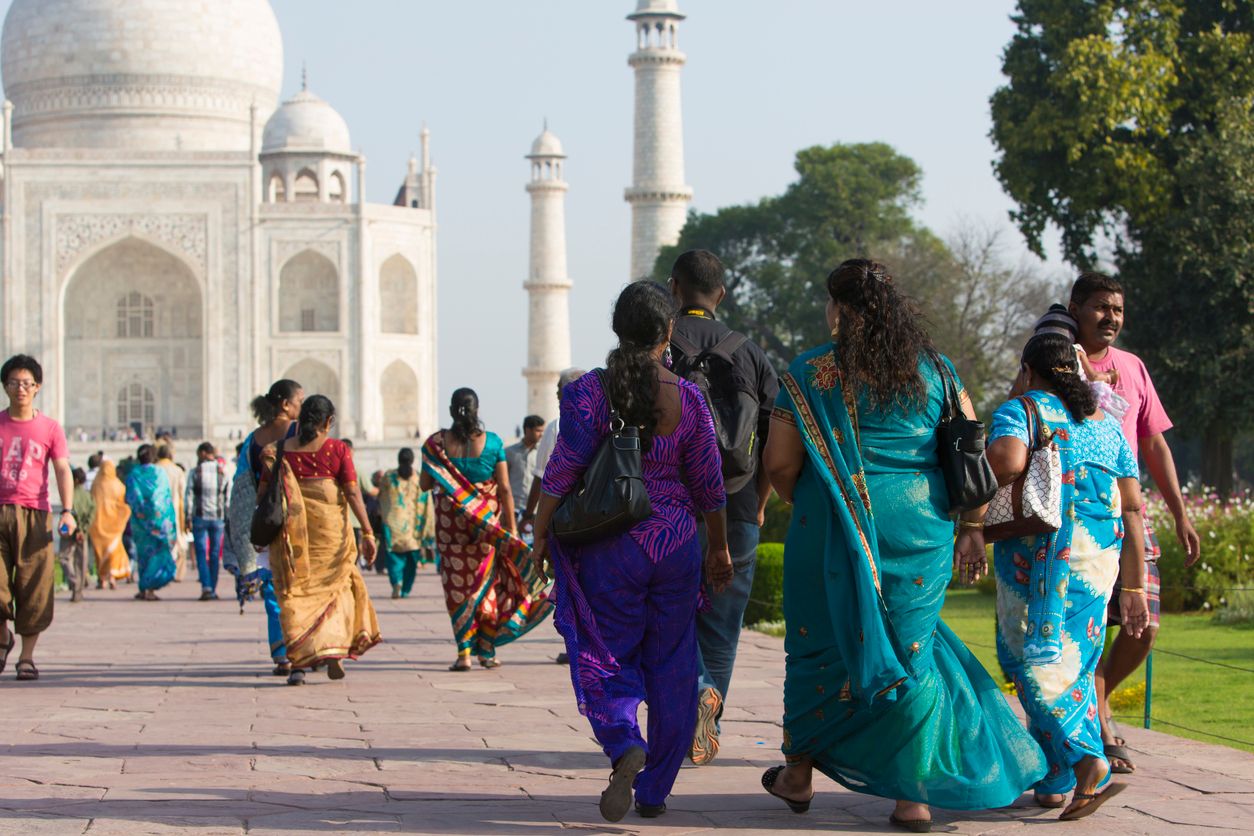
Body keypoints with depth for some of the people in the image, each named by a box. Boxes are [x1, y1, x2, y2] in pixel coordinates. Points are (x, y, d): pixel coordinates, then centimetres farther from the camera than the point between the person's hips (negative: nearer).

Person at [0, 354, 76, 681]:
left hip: (34, 514, -1)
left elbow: (63, 471, 0)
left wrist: (67, 511, -14)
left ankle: (27, 656, 5)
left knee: (33, 586, -2)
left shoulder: (50, 428, 6)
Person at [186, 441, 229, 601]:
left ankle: (206, 587, -15)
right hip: (218, 517, 2)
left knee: (201, 553, 0)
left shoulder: (195, 473, -4)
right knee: (215, 554, 8)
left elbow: (189, 497, -5)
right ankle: (213, 590, 10)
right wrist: (228, 519, 8)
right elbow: (228, 497, 3)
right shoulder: (223, 472, 2)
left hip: (200, 516, -2)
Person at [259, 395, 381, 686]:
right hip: (330, 529, -1)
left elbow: (262, 492, 4)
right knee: (335, 585, 17)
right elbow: (353, 493, -7)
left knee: (294, 591, 5)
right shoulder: (338, 449, -2)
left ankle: (298, 663, -5)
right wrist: (367, 532, -5)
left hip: (291, 532, 1)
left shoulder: (281, 450, 3)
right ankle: (335, 652, 4)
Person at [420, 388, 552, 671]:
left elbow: (425, 484, 3)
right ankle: (486, 648, 14)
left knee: (457, 583, 6)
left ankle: (464, 651, -1)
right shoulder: (492, 442, -5)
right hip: (488, 520, 0)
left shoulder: (436, 444, -4)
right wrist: (512, 526, 1)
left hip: (450, 522, 0)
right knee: (486, 579, 12)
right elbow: (504, 488, -5)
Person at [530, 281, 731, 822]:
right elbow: (707, 484, 4)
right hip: (676, 545, 1)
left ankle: (625, 747, -21)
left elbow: (563, 472, -9)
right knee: (670, 667, 11)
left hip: (609, 548, -1)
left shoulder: (588, 392, -8)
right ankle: (654, 791, 13)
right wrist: (720, 549, 16)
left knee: (607, 660, 8)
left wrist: (541, 534, 2)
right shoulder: (687, 397, -2)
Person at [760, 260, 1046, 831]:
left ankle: (799, 773, 27)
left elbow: (778, 463, -4)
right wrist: (971, 526, 9)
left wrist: (803, 505, 16)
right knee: (910, 650, 8)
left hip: (835, 530, -2)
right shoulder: (935, 369, 5)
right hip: (920, 530, 2)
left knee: (820, 642, 14)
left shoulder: (810, 374, -4)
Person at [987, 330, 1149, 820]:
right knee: (1076, 663, 12)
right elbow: (1132, 509, 12)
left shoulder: (1020, 410, 0)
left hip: (1036, 552, -5)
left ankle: (1087, 763, -19)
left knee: (1039, 661, -1)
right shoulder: (1106, 425, 16)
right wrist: (1133, 589, 14)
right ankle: (1054, 783, 15)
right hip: (1098, 557, 5)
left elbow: (1008, 461, -23)